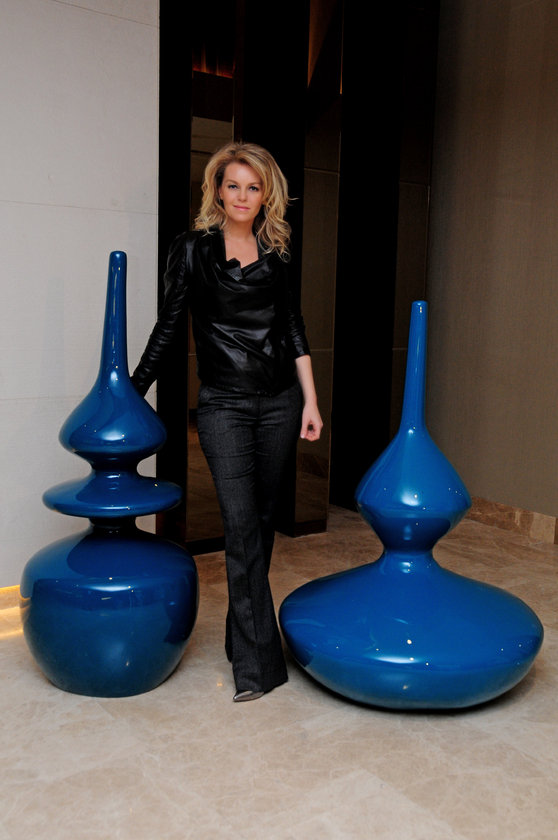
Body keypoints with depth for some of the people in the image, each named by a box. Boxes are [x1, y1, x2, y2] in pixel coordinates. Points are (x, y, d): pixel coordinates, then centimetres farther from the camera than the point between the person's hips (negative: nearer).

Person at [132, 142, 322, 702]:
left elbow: (294, 329, 10)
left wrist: (310, 401, 4)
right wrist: (133, 391, 3)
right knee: (241, 524, -11)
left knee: (262, 519, 9)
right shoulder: (193, 248, 1)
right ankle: (257, 663, -6)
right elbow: (168, 325, 4)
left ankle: (243, 631, 26)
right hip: (223, 403, -4)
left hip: (279, 400, 4)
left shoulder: (275, 252, 10)